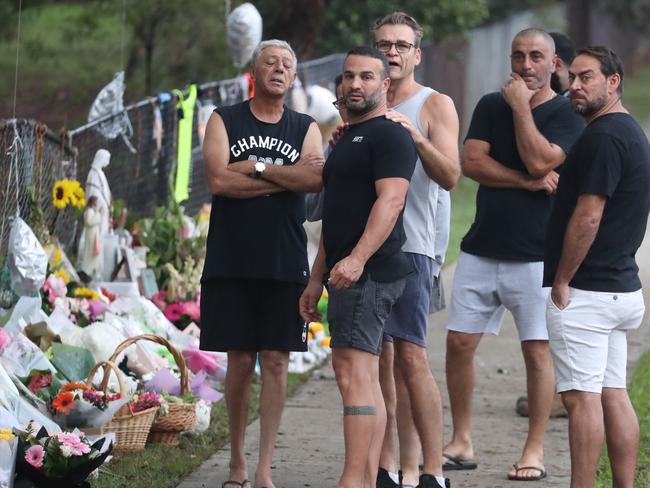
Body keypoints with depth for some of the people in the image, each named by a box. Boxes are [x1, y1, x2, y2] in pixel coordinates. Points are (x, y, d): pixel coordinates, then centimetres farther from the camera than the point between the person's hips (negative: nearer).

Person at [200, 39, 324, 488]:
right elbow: (219, 180, -11)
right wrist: (286, 177, -9)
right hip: (231, 261, -1)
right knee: (240, 361, 1)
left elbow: (316, 180, -10)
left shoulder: (305, 129, 10)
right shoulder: (225, 121, 6)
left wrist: (255, 169, -12)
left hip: (285, 263, 1)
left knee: (276, 361, -2)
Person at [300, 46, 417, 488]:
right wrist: (316, 279, 23)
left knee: (353, 374, -15)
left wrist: (357, 258, -31)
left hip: (369, 272, -10)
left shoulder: (389, 136, -8)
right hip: (347, 274, 10)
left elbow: (391, 199, -21)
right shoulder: (348, 139, 23)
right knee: (364, 379, 8)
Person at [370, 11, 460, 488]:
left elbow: (450, 175, -9)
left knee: (410, 356, -12)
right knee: (379, 358, 6)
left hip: (410, 245, -5)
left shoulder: (435, 105, 2)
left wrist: (413, 134, -22)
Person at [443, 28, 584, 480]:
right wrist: (528, 182, -13)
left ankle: (535, 451, 5)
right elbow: (471, 161, -4)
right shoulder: (491, 106, 10)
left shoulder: (566, 115, -3)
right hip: (481, 249, 4)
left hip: (535, 253, -4)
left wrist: (521, 106, -12)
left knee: (537, 350, -2)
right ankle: (462, 443, 12)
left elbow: (539, 161, -19)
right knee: (459, 342, 2)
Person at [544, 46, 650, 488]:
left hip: (586, 290, -10)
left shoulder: (603, 137, -16)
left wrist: (562, 281, -15)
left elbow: (587, 217, -20)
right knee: (614, 395, 10)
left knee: (582, 397, -9)